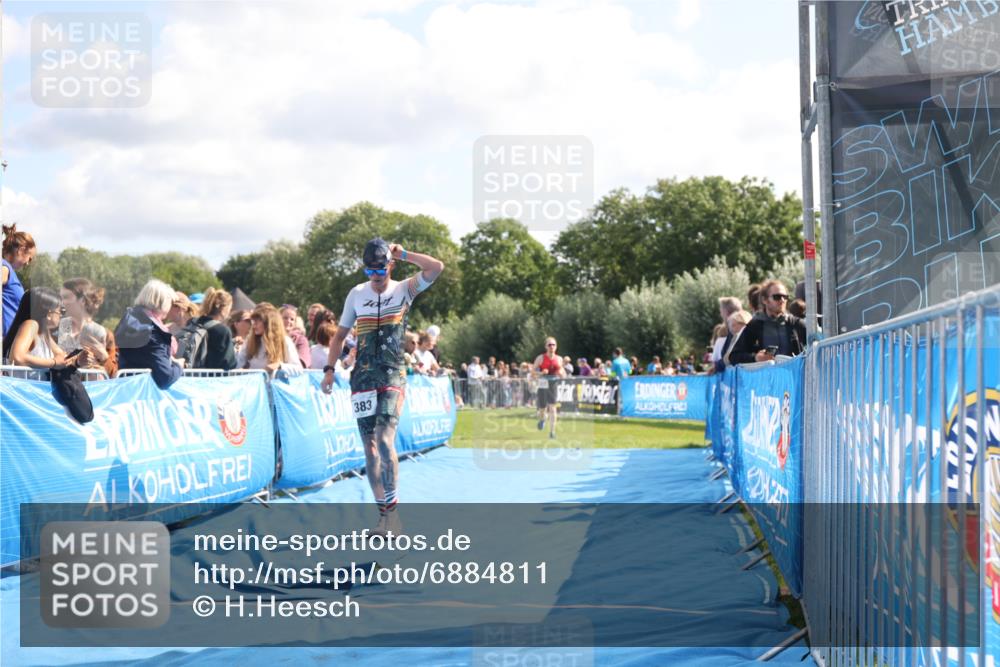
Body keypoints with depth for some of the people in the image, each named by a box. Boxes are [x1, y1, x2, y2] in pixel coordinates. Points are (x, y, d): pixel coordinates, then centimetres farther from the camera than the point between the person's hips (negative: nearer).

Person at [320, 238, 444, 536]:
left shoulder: (404, 290, 0)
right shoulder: (356, 294, 8)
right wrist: (329, 369, 7)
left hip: (393, 377, -4)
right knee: (369, 445, 4)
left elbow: (437, 267, -15)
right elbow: (340, 335, 16)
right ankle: (384, 514, 11)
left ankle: (392, 509, -11)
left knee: (385, 439, -20)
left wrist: (401, 253, -9)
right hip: (363, 377, 4)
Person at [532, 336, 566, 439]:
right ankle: (542, 419, 45)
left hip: (554, 385, 1)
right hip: (543, 385, -1)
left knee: (552, 408, -12)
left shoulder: (559, 359, 6)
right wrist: (541, 372, -19)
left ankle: (552, 432, -9)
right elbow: (533, 370, 0)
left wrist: (561, 373, -4)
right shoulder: (541, 358, -2)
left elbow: (562, 370, 19)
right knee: (542, 409, 8)